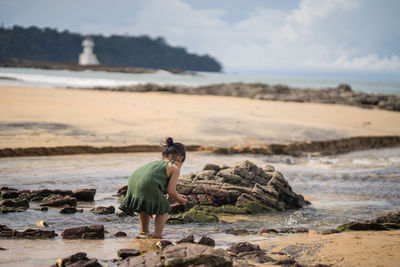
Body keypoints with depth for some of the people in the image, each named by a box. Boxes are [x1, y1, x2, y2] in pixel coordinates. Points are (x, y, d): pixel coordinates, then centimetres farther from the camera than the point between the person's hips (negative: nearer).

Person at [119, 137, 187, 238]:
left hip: (133, 181, 7)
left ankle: (144, 232, 42)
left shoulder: (155, 163, 37)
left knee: (145, 207, 34)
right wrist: (180, 200, 28)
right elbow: (171, 191, 6)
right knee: (163, 209, 15)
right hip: (148, 185, -7)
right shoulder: (175, 167, 17)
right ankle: (157, 234, 4)